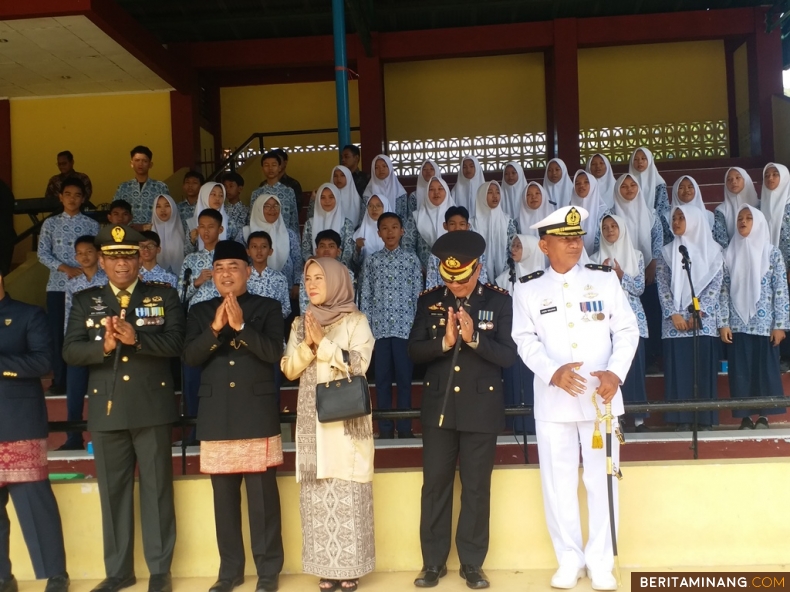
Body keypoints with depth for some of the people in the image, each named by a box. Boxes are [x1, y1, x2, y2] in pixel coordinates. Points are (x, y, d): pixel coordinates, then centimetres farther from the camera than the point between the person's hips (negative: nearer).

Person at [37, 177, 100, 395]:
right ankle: (59, 380, 12)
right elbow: (42, 253, 1)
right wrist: (66, 268, -12)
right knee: (57, 333, 2)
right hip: (58, 285, 1)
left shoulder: (92, 225, 4)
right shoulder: (50, 223, 7)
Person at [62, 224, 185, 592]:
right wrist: (104, 345, -20)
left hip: (152, 407, -2)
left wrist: (136, 338, -24)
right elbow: (70, 352, -1)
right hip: (106, 409, 2)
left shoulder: (164, 297, 4)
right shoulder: (84, 301, 9)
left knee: (156, 488, 5)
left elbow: (175, 343, -8)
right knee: (113, 491, 10)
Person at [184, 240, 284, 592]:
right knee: (224, 496, 9)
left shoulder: (267, 308, 5)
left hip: (258, 415, -3)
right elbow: (190, 357, -1)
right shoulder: (200, 312, 12)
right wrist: (216, 329, -16)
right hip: (217, 417, 3)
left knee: (262, 494, -1)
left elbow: (273, 352, -9)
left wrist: (240, 326, -19)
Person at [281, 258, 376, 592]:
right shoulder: (300, 323, 13)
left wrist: (322, 342, -13)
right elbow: (288, 370, 7)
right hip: (312, 420, 4)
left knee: (347, 493, -4)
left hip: (347, 418, -4)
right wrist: (307, 344, -9)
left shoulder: (355, 321, 1)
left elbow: (358, 363, -10)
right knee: (317, 494, 3)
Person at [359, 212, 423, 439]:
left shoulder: (411, 259, 4)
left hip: (405, 328, -1)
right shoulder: (371, 261, 7)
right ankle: (385, 429, 13)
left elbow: (418, 295, 4)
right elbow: (365, 297, 6)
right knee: (382, 379, 5)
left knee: (404, 378, 3)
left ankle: (405, 428, 11)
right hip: (379, 329, 1)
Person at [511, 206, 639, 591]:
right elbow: (526, 341, -3)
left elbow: (627, 331, 2)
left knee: (601, 479, 6)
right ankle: (569, 559, 20)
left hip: (601, 397, 0)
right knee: (558, 482, 6)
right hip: (553, 400, 0)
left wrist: (615, 372, -14)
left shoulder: (605, 282, 6)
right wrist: (553, 371, -20)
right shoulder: (528, 291, 5)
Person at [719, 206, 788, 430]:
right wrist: (723, 323, -2)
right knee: (740, 370, 3)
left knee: (766, 368, 3)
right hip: (738, 324, 2)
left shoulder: (772, 253, -1)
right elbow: (724, 290, 4)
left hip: (765, 323, -2)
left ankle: (764, 416, 13)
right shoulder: (730, 253, 5)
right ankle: (745, 417, 12)